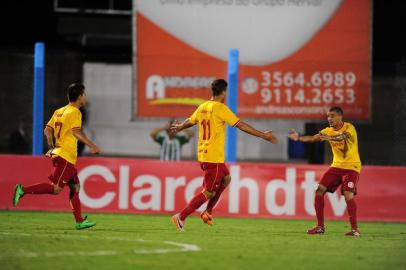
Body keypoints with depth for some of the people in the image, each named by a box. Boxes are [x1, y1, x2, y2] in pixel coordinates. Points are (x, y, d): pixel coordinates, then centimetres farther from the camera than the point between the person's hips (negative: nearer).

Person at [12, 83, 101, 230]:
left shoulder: (59, 111, 15)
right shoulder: (74, 112, -9)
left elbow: (47, 130, 14)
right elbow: (76, 132, -22)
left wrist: (52, 147, 19)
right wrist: (92, 146, -21)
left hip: (59, 152, 10)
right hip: (66, 156, -10)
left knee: (75, 187, 11)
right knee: (56, 188, -13)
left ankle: (79, 221, 10)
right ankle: (23, 190, -18)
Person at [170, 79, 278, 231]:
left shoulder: (203, 107, 8)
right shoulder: (220, 108, -14)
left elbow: (190, 121, 27)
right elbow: (242, 126, -17)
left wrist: (178, 127, 50)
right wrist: (263, 135, -13)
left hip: (203, 154, 9)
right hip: (214, 157, -9)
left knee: (226, 179, 24)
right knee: (209, 192, -2)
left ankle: (208, 212, 22)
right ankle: (181, 217, -4)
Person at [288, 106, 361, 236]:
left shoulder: (349, 128, -15)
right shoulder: (328, 131, 3)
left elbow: (343, 136, -37)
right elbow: (313, 138, -9)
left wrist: (329, 138, -56)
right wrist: (299, 138, -28)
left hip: (351, 167, -6)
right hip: (336, 166, 6)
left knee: (348, 195, -23)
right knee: (319, 190, -4)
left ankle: (355, 229, -12)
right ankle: (320, 227, 5)